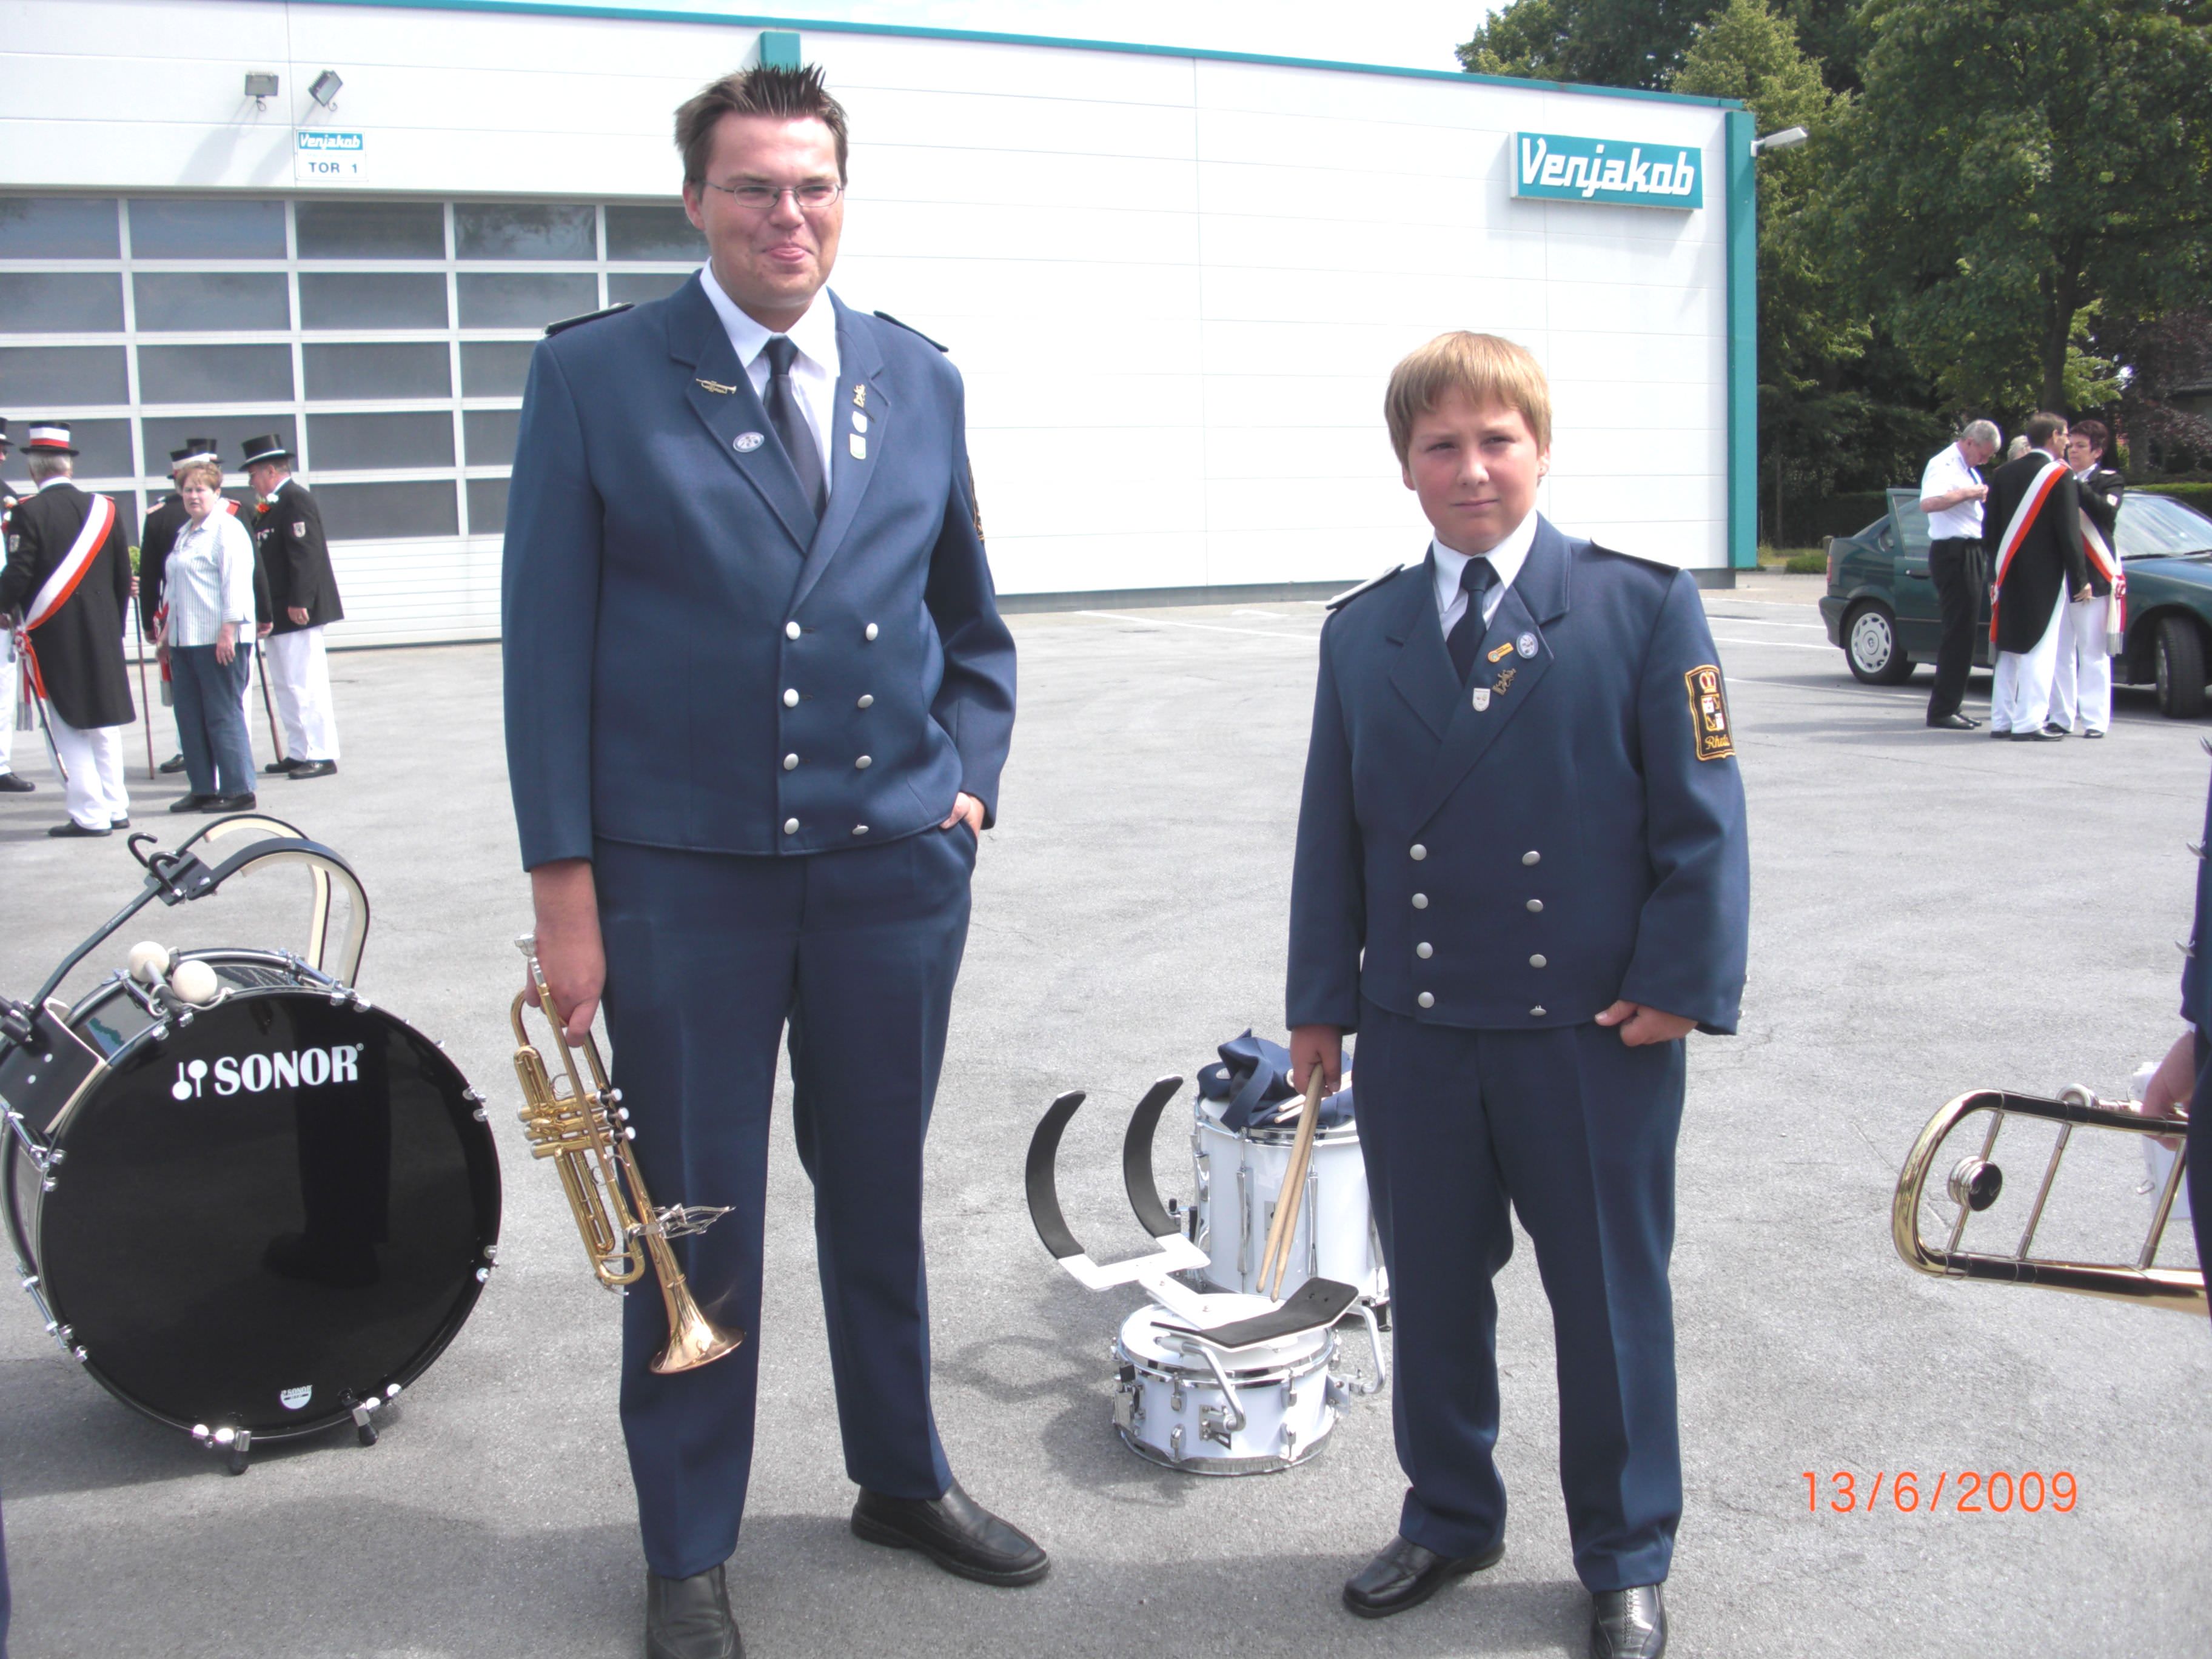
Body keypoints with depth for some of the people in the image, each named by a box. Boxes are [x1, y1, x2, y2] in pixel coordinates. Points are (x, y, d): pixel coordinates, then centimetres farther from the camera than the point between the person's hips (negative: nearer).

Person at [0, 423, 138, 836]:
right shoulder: (106, 509, 3)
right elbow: (124, 576, 7)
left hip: (52, 633, -4)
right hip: (102, 632, 4)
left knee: (68, 728, 2)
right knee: (105, 724, 12)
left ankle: (90, 814, 1)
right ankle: (116, 808, 16)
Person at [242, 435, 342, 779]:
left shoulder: (297, 500, -13)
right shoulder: (274, 506, 17)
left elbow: (306, 554, -21)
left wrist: (298, 603, -24)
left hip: (296, 612, -10)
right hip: (278, 615, 10)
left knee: (305, 685, -8)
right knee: (285, 686, 14)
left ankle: (322, 756, -4)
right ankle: (299, 753, 21)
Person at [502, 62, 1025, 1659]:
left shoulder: (919, 378, 8)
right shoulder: (594, 375, -3)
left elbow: (971, 623, 16)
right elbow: (549, 645, -5)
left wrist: (968, 777, 2)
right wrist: (564, 884, -8)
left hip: (894, 866, 3)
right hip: (685, 873, -3)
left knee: (881, 1191, 17)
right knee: (696, 1217, 8)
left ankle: (903, 1477, 38)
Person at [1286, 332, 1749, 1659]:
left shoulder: (1645, 607, -4)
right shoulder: (1363, 632, 7)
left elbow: (1701, 816, -5)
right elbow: (1333, 831, 9)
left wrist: (1681, 984, -11)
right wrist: (1322, 999, 6)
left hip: (1596, 1033, -3)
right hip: (1412, 1032, 3)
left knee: (1611, 1298, 10)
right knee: (1433, 1291, 15)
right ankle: (1451, 1518, 37)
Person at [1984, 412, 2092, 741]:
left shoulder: (2004, 473, 7)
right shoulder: (2060, 476, -10)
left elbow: (1990, 527, 10)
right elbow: (2069, 533, -11)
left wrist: (1996, 573, 17)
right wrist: (2080, 580, -4)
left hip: (2009, 576, 6)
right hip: (2045, 578, -6)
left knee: (2009, 648, 13)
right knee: (2039, 649, -3)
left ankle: (2001, 720, 15)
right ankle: (2029, 723, -6)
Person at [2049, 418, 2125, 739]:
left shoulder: (2110, 481, 5)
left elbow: (2107, 512, -16)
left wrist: (2075, 484, -19)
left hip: (2093, 579, -3)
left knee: (2093, 653, -2)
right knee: (2059, 652, 4)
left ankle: (2095, 720, 0)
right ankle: (2061, 716, 10)